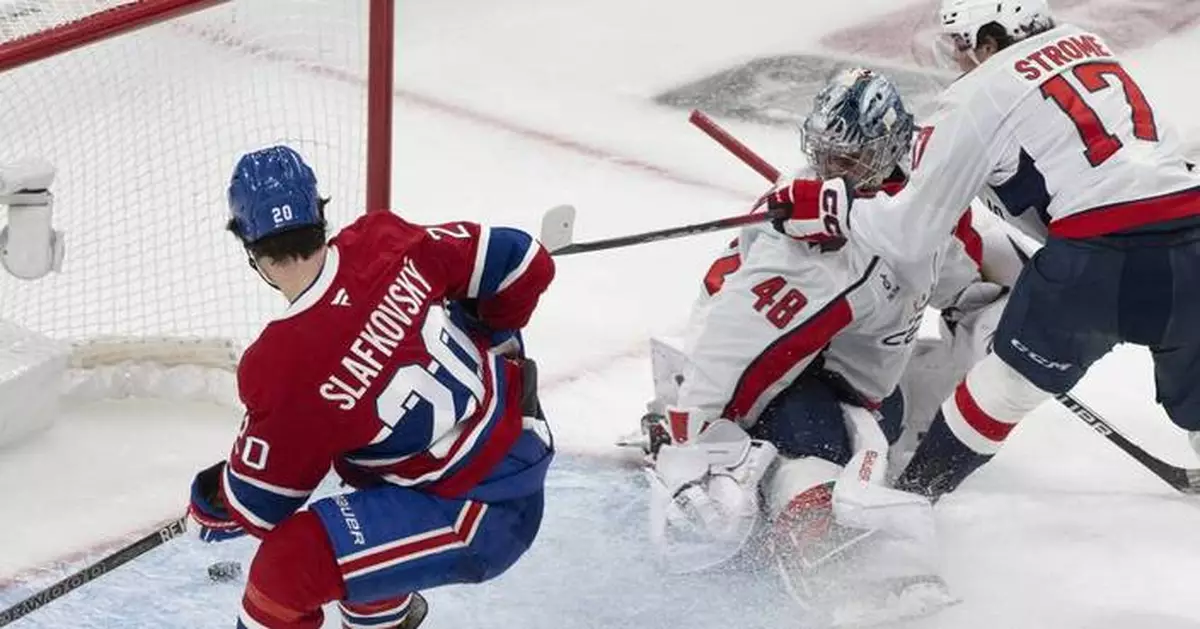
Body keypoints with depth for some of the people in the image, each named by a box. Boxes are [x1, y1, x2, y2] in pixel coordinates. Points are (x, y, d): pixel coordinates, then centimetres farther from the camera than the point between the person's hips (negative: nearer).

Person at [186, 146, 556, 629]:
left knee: (290, 562, -17)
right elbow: (524, 263, -1)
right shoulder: (384, 241, -10)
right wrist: (487, 340, 19)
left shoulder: (282, 369, -24)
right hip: (519, 433, 8)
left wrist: (207, 505, 14)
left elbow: (257, 507, -10)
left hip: (484, 514, -8)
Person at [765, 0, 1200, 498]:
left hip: (1100, 257, -5)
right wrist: (1001, 184, 29)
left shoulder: (977, 98, 3)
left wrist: (830, 207, 16)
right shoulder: (1089, 45, 20)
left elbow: (911, 232, 6)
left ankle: (913, 495, 24)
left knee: (1008, 381, 14)